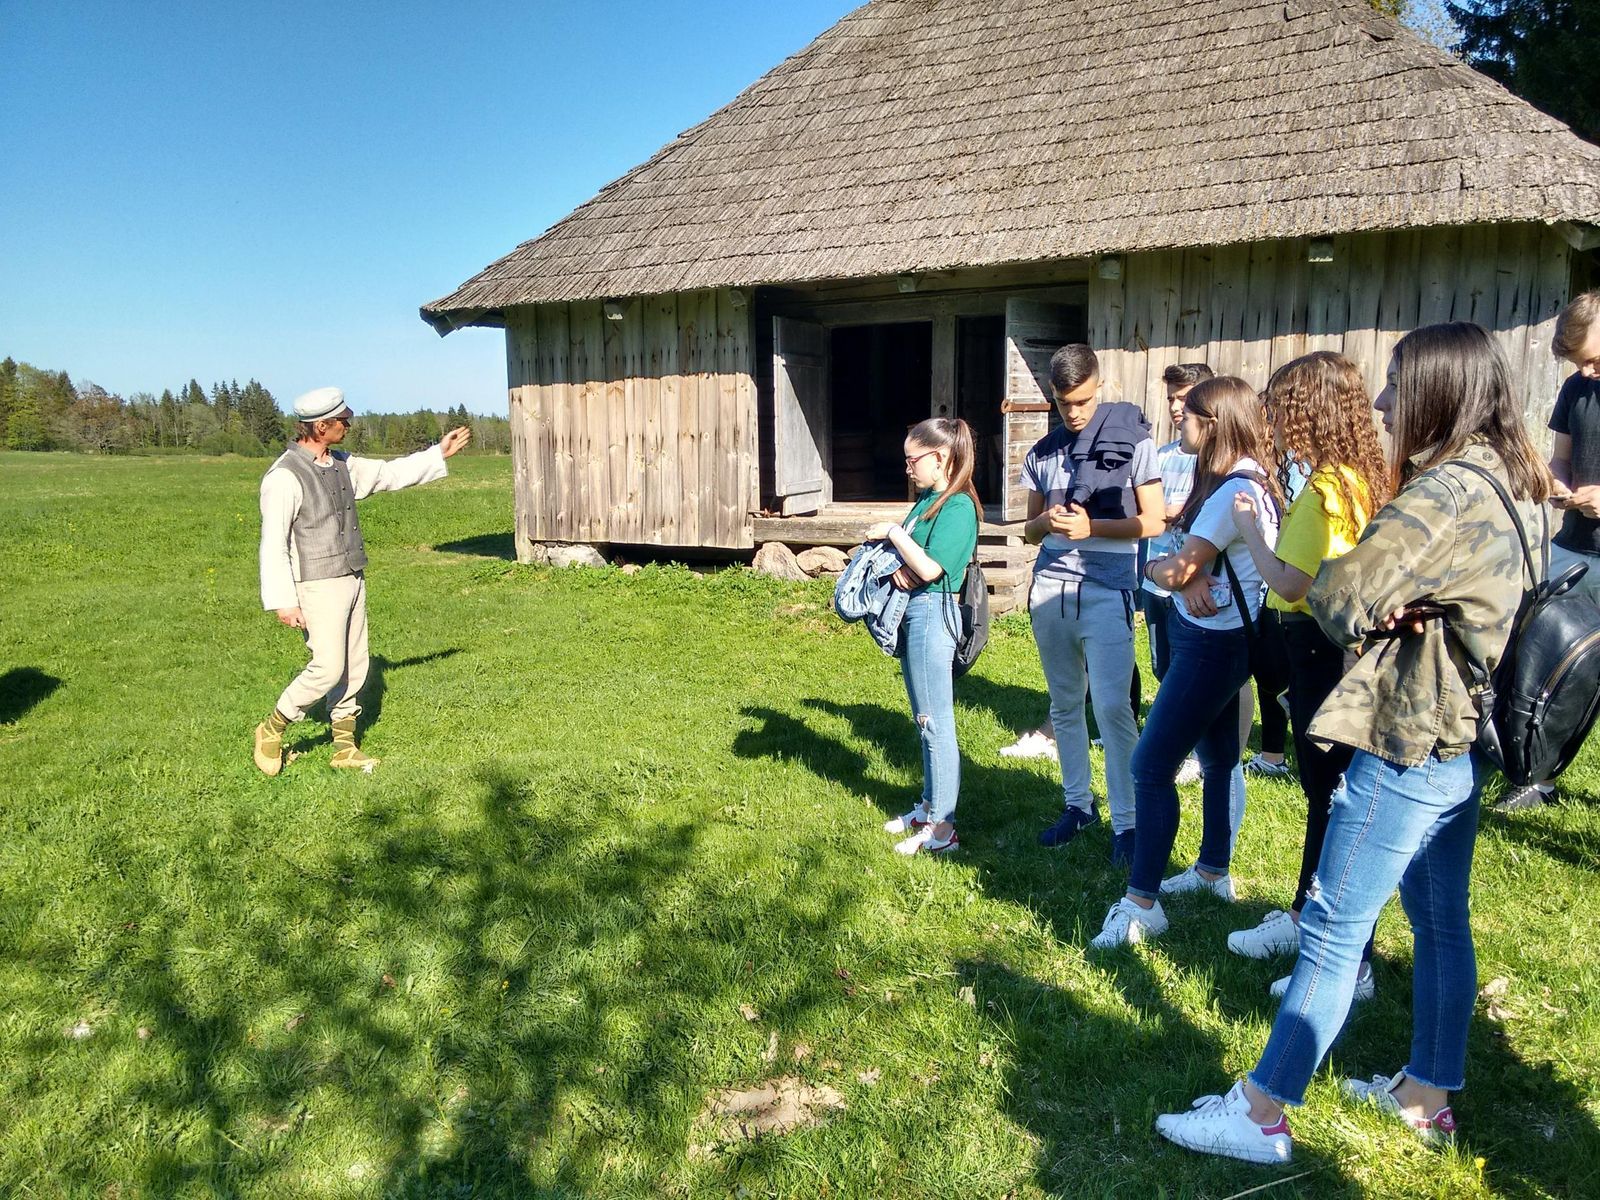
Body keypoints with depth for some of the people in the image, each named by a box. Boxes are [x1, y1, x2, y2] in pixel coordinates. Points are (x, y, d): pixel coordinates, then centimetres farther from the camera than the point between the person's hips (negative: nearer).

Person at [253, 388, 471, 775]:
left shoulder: (341, 465, 8)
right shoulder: (284, 477, -16)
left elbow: (389, 474, 23)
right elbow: (273, 544, -17)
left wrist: (439, 453, 21)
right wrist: (282, 602, -20)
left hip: (352, 580, 8)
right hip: (318, 586, -8)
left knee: (355, 667, 10)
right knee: (328, 668, -9)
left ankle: (345, 748, 21)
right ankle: (272, 729, 12)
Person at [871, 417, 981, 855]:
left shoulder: (958, 507, -14)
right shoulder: (925, 501, 13)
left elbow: (929, 568, -22)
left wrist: (892, 533, -13)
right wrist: (898, 567, -5)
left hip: (933, 611, -10)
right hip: (912, 611, 10)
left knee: (936, 722, -4)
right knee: (925, 720, 17)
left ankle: (942, 828, 2)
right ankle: (929, 806, 29)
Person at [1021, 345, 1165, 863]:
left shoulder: (1132, 441, 0)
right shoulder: (1042, 452, 12)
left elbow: (1153, 522, -1)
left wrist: (1092, 527, -16)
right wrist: (1046, 522, -8)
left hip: (1107, 592, -4)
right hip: (1050, 588, 4)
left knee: (1111, 707, -9)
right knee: (1065, 704, 10)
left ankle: (1125, 821, 2)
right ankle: (1077, 804, 23)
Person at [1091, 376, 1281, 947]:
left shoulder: (1236, 489, -22)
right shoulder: (1241, 479, 11)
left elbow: (1177, 569, -20)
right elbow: (1195, 558, 7)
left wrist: (1158, 567, 0)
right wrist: (1191, 578, -13)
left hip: (1214, 642, -10)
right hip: (1218, 636, 11)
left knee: (1151, 766, -9)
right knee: (1217, 757, 20)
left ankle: (1141, 902, -3)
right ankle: (1214, 870, 35)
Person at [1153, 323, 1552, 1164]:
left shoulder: (1445, 489, -20)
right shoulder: (1512, 486, 10)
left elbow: (1339, 596, -20)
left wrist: (1369, 608, 2)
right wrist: (1396, 606, -9)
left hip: (1409, 746, -10)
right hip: (1463, 742, 10)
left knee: (1333, 930, -4)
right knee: (1442, 923, 18)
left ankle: (1261, 1113, 5)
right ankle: (1427, 1094, 34)